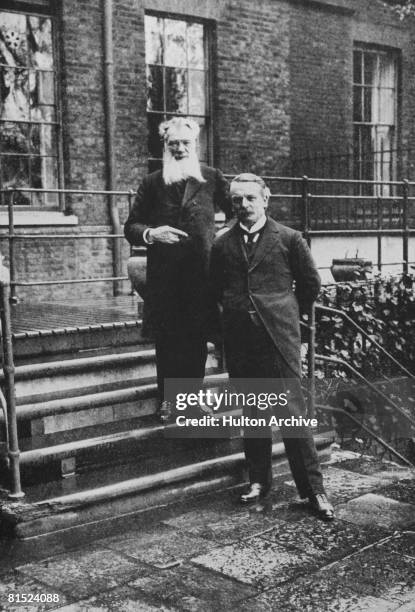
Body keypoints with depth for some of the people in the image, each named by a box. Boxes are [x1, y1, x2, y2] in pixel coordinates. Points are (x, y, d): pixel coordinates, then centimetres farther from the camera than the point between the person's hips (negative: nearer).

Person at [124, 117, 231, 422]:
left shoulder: (212, 178, 7)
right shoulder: (152, 183, 8)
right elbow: (131, 227, 8)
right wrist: (150, 233, -11)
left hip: (202, 271, 0)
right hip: (164, 274, 1)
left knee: (197, 339, 2)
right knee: (166, 339, 3)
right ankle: (168, 399, 16)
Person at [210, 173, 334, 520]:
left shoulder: (289, 239, 1)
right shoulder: (222, 245, 8)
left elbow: (310, 284, 8)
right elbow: (216, 289, 19)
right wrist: (237, 312, 13)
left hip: (279, 337, -3)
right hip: (239, 339, 3)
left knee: (292, 412, -4)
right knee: (252, 413, 11)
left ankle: (313, 488, 5)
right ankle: (259, 480, 24)